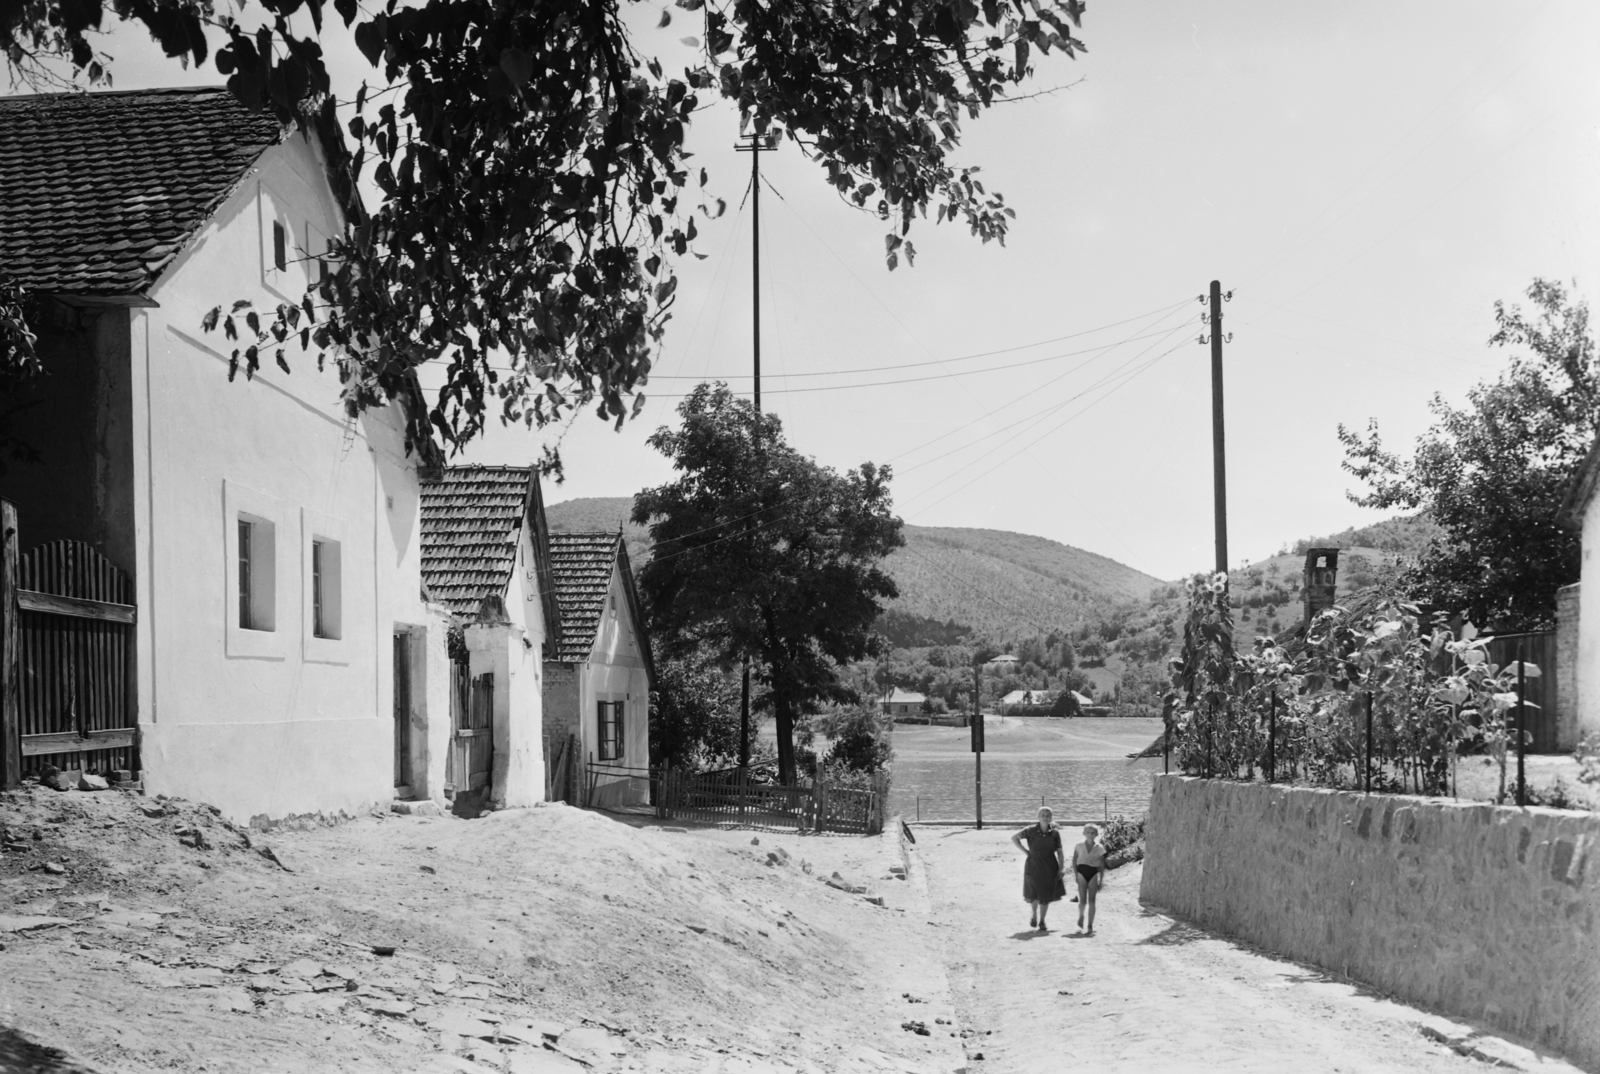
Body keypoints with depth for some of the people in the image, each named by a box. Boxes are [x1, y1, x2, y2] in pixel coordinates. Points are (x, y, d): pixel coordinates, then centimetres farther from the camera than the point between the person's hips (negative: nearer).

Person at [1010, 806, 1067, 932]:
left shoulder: (1055, 833, 0)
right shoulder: (1031, 830, -6)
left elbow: (1060, 852, 3)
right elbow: (1014, 838, -3)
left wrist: (1062, 868, -6)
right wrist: (1025, 851, -8)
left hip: (1049, 868, 2)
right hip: (1034, 867, -2)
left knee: (1046, 896, 4)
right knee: (1034, 896, 0)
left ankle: (1042, 922, 19)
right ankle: (1033, 914, 30)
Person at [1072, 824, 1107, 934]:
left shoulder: (1099, 848, 2)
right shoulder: (1079, 846, 2)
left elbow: (1102, 866, 6)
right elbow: (1074, 861, 7)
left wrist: (1100, 881, 2)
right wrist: (1076, 875, -2)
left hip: (1093, 873, 0)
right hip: (1082, 872, 0)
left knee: (1091, 900, -2)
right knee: (1083, 900, -6)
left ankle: (1090, 926, 1)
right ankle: (1081, 916, 26)